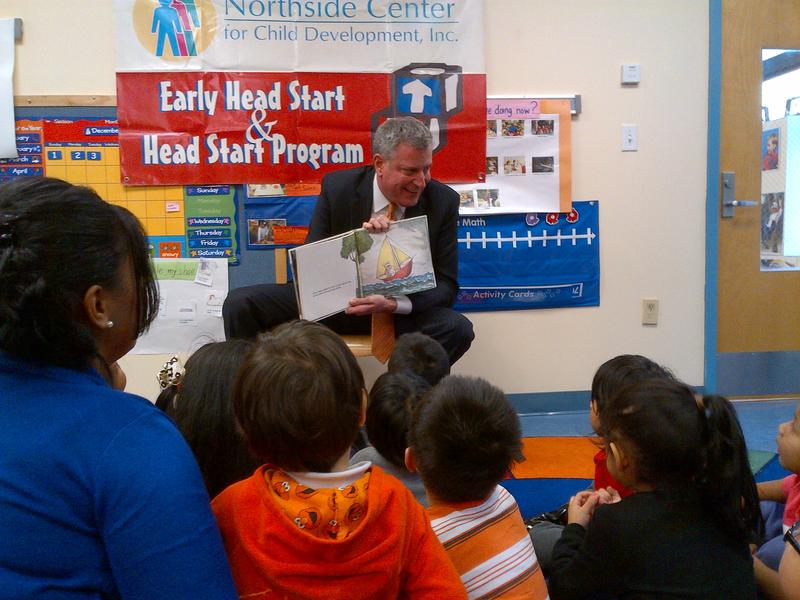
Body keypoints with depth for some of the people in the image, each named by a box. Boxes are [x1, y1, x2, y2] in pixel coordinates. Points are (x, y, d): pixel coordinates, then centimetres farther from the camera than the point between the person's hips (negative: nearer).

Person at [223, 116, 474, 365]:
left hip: (401, 309, 0)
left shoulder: (442, 201, -9)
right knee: (239, 303, -17)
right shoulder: (337, 187, -9)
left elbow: (446, 285, -9)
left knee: (458, 329, -30)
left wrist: (392, 304, -28)